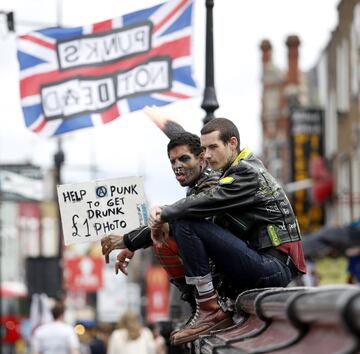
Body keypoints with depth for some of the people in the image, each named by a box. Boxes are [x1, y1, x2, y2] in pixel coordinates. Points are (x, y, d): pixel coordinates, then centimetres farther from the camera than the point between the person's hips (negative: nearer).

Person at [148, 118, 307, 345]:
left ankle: (210, 310, -14)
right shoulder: (243, 169, 21)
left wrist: (163, 216, -4)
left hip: (273, 267, -10)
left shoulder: (247, 173, -9)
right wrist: (162, 212, 1)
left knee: (185, 224, -15)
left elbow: (206, 203, -19)